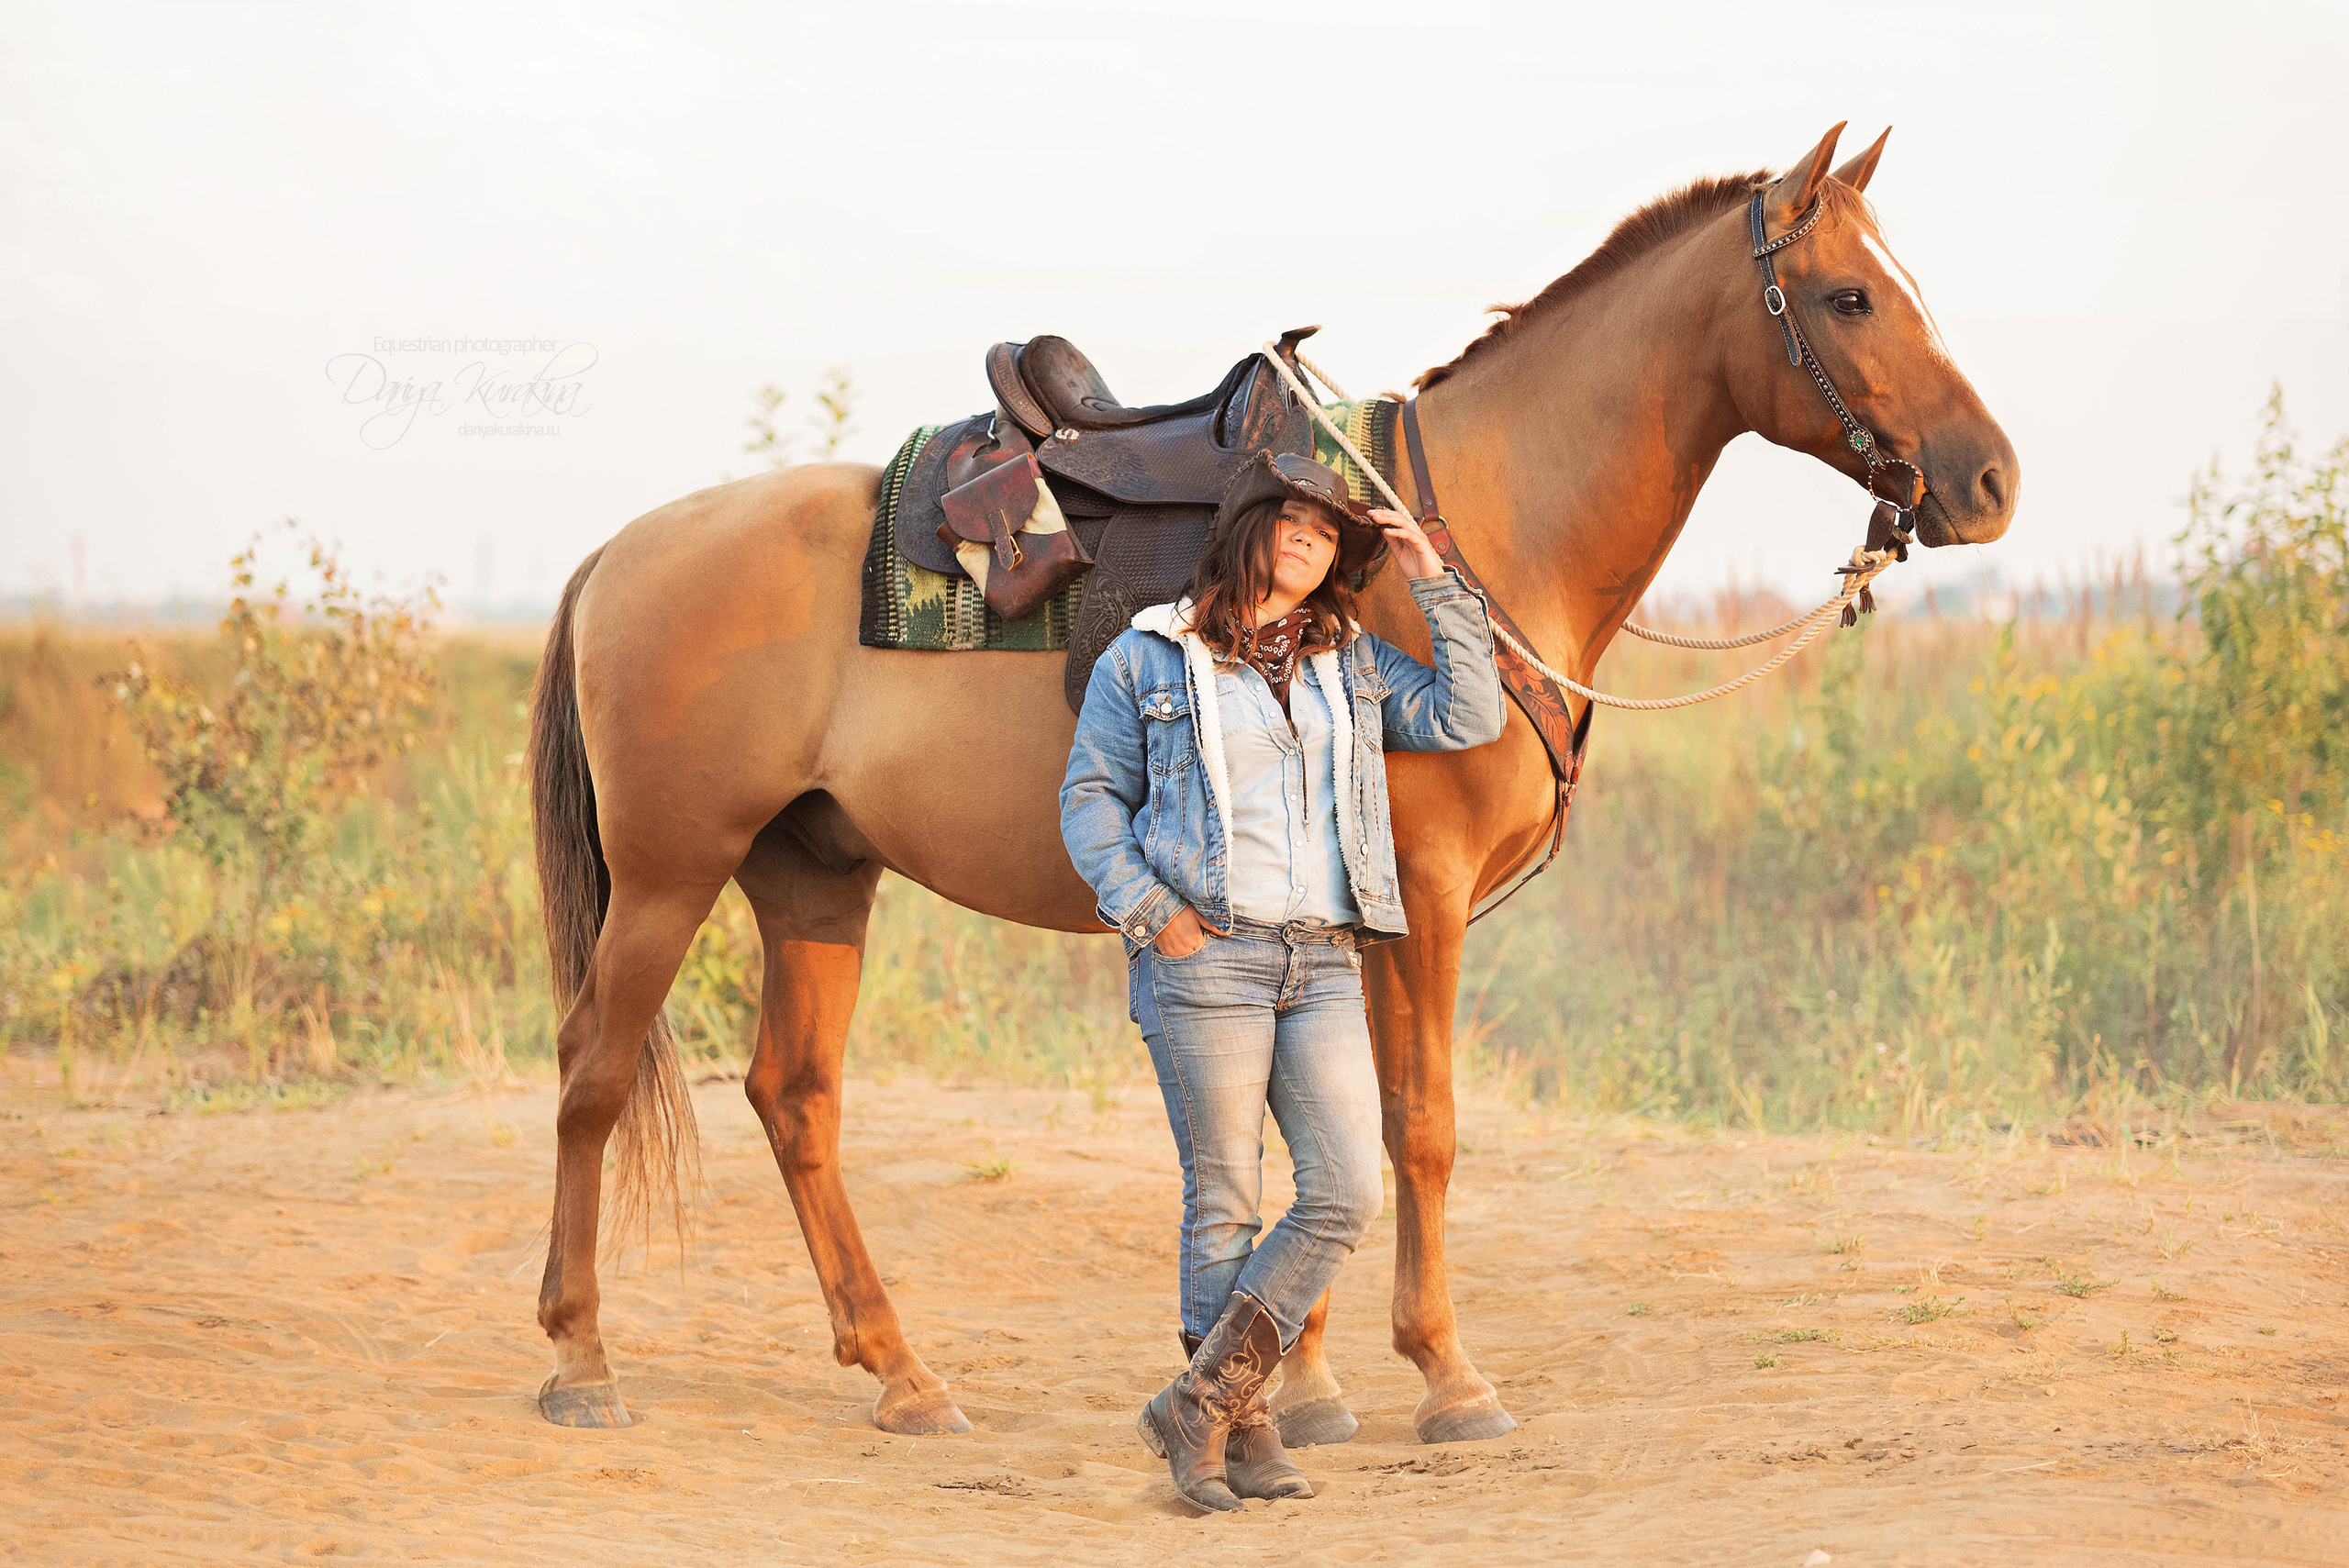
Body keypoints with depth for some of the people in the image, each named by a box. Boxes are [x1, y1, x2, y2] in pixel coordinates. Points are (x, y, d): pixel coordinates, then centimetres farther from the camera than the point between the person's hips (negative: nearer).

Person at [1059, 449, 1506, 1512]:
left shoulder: (1356, 666, 16)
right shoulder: (1148, 659, 5)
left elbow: (1468, 719, 7)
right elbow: (1090, 797, 6)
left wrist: (1436, 587, 5)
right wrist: (1146, 909, -8)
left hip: (1324, 963, 4)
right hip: (1204, 954, -4)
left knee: (1347, 1194, -6)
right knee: (1223, 1202, -2)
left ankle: (1200, 1402, 1)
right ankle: (1240, 1431, 8)